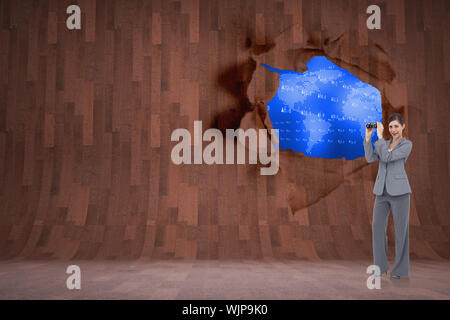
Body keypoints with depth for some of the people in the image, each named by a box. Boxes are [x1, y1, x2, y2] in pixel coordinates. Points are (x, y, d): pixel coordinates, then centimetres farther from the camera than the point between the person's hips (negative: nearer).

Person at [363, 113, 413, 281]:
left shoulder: (407, 144, -1)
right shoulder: (384, 144, 16)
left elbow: (387, 157, -14)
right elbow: (370, 158, 0)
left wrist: (380, 136, -10)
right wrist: (368, 137, -3)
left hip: (399, 191, -5)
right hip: (382, 191, 5)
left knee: (401, 229, 1)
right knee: (377, 227, 2)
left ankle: (399, 269, 12)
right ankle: (381, 266, 15)